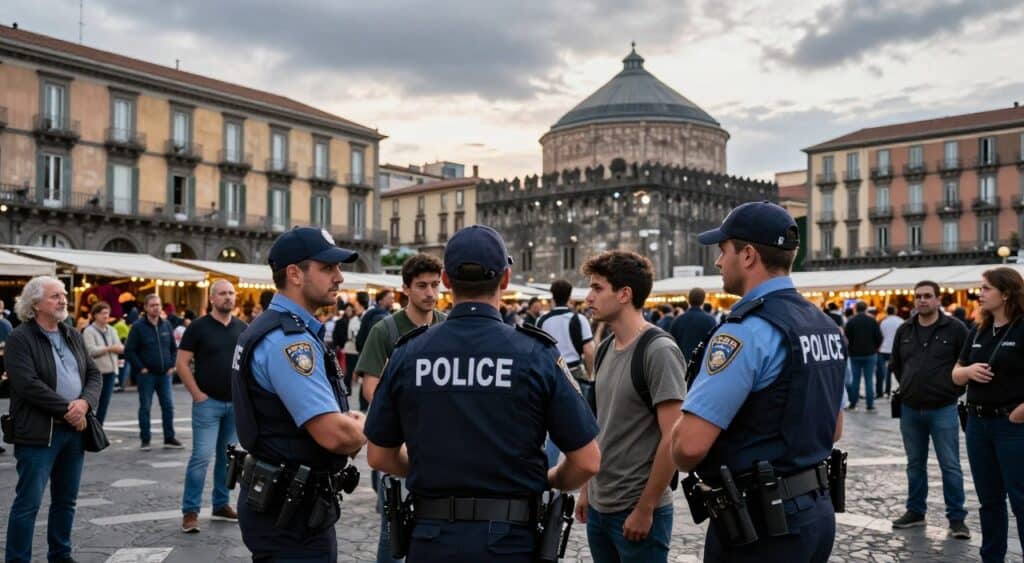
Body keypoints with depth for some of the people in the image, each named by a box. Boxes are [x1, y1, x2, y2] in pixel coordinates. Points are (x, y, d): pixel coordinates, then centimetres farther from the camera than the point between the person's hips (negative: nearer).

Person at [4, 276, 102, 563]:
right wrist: (67, 410, -16)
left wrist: (84, 403, -10)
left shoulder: (73, 336, 14)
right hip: (38, 433, -7)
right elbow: (28, 385, -18)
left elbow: (94, 375, 10)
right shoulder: (20, 338, -8)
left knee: (66, 500, 14)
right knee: (28, 502, -3)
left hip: (74, 430, 7)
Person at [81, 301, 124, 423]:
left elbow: (120, 347, 2)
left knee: (105, 403, 8)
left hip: (110, 371, 6)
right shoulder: (89, 331, -4)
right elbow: (91, 350, -17)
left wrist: (119, 348, -21)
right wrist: (109, 348, -21)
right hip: (96, 372, -6)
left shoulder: (111, 330, 15)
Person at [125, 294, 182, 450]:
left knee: (168, 406, 4)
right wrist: (141, 368, -11)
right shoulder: (138, 326, -5)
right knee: (145, 407, 3)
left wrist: (172, 366, 5)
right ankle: (145, 440, 12)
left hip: (164, 374, 4)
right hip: (146, 375, -4)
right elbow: (129, 350, -6)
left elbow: (174, 348, 15)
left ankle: (169, 438, 12)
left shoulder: (166, 325, 8)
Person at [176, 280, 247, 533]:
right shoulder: (199, 327, -5)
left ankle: (221, 505, 22)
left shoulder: (242, 329, 8)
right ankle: (190, 511, 0)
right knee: (201, 457, -8)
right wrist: (197, 394, -11)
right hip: (208, 403, -5)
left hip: (236, 403, 5)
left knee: (228, 457, 11)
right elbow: (182, 363, -6)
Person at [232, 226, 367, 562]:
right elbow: (334, 434, -29)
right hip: (290, 510, -10)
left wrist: (349, 425, 1)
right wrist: (362, 429, -7)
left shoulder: (276, 329, 11)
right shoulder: (290, 340, -22)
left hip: (283, 501, 10)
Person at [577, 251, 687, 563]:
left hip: (637, 512, -7)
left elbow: (673, 440, -18)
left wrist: (645, 509, -17)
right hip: (599, 507, 7)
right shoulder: (606, 350, 7)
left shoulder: (659, 351, -16)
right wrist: (587, 488, 14)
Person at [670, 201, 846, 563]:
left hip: (760, 521, -8)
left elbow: (689, 446, -24)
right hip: (817, 510, 8)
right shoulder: (825, 326, 8)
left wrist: (688, 466, -3)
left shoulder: (745, 332, -20)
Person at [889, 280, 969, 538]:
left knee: (950, 466, 1)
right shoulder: (904, 330, 7)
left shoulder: (955, 328, -7)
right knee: (915, 465, 14)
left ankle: (956, 518, 9)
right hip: (910, 410, 4)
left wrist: (955, 389, -2)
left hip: (943, 410, -4)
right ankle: (915, 511, 24)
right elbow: (896, 364, 20)